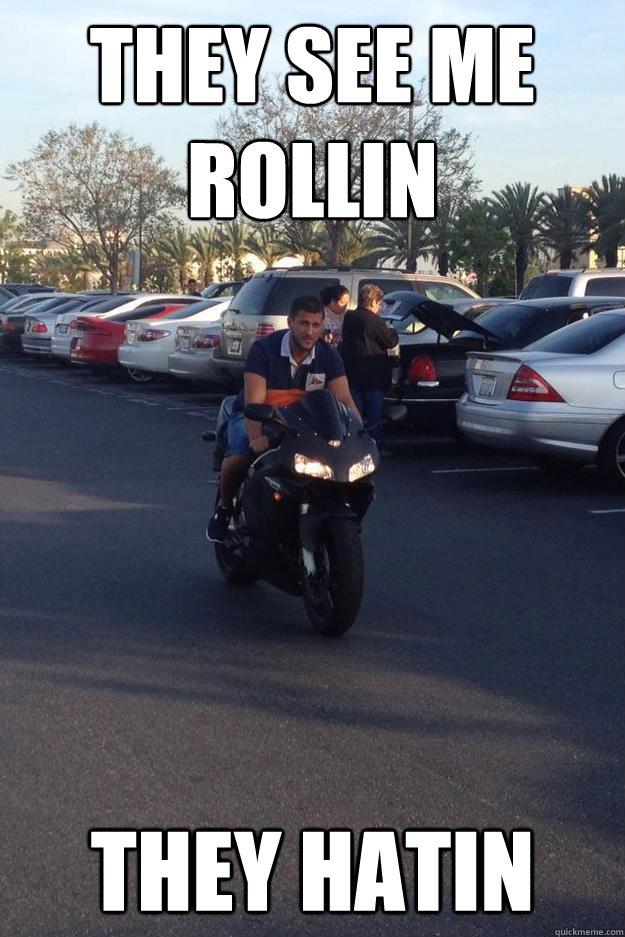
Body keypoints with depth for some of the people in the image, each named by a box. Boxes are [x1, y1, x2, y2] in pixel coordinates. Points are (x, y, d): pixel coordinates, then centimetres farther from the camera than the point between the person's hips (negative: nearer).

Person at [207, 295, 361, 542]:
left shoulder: (328, 356, -5)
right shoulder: (264, 349, -17)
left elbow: (344, 399, -13)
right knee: (242, 453, -35)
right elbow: (254, 400, -27)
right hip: (255, 418, -3)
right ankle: (224, 506, -4)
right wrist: (256, 437, -46)